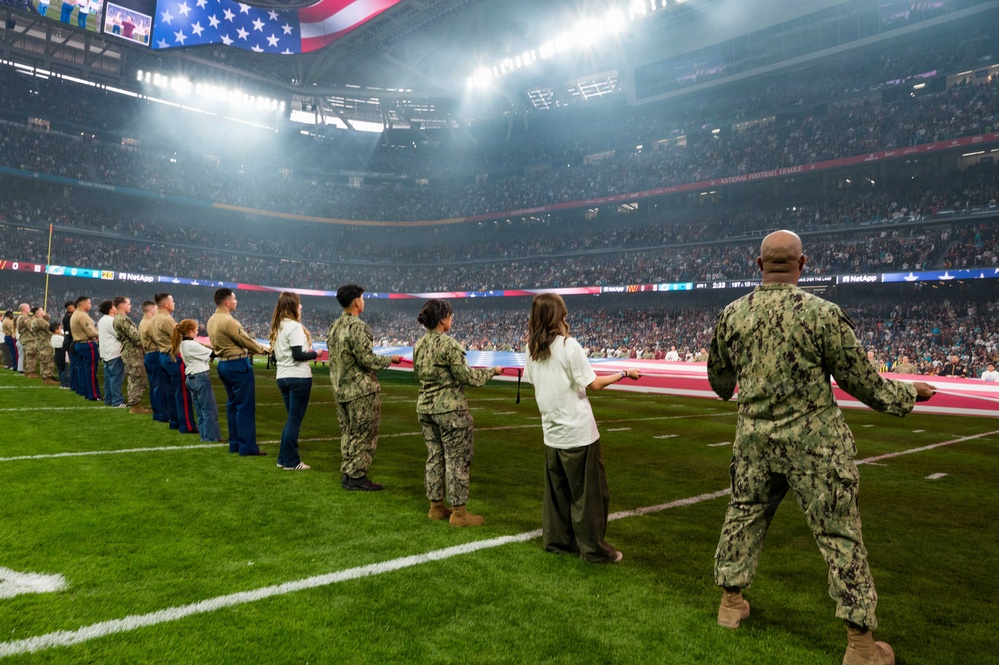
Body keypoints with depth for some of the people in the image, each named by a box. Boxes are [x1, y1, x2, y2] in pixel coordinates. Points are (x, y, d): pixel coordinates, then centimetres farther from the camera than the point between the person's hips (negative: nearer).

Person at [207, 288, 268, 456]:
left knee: (232, 404, 15)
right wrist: (266, 350, -1)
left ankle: (235, 443, 21)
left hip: (223, 364, 10)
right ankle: (247, 447, -2)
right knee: (245, 405, -4)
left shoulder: (212, 320, 9)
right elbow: (246, 340, -14)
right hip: (238, 364, -9)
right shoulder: (228, 321, -19)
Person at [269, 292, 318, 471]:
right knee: (295, 420, 0)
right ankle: (291, 462, 6)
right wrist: (314, 354, -6)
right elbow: (298, 355, -21)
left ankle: (283, 458, 23)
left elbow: (276, 356, 16)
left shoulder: (277, 327, 12)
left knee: (291, 418, 18)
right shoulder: (294, 326, -15)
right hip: (299, 377, -8)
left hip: (282, 377, 9)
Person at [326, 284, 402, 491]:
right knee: (365, 434, 0)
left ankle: (347, 474, 22)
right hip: (361, 390, -9)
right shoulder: (357, 327, -18)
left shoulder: (333, 327, 10)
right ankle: (356, 476, 4)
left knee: (348, 433, 16)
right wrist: (390, 359, -6)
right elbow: (367, 359, -21)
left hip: (340, 389, 9)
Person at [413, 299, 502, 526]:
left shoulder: (419, 344, 5)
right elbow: (466, 376, -15)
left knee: (435, 457, 15)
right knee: (457, 459, 2)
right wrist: (492, 371, -2)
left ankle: (436, 506, 24)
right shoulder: (448, 344, -18)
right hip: (450, 409, -8)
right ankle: (459, 512, 8)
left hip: (425, 406, 8)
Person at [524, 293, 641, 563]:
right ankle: (594, 549, 13)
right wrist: (624, 373, -2)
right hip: (579, 432, -6)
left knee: (556, 489, 17)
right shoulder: (568, 345, -16)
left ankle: (556, 540, 27)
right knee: (589, 491, 5)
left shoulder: (532, 348, 2)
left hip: (552, 432, 6)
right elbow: (594, 384, -13)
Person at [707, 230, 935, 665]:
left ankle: (731, 602, 33)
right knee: (840, 535, 7)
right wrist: (910, 394, 12)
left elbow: (719, 380, 12)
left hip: (754, 438, 4)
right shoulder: (821, 312, -14)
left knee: (743, 515, 20)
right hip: (814, 442, -3)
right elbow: (863, 382, -7)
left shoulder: (732, 314, -2)